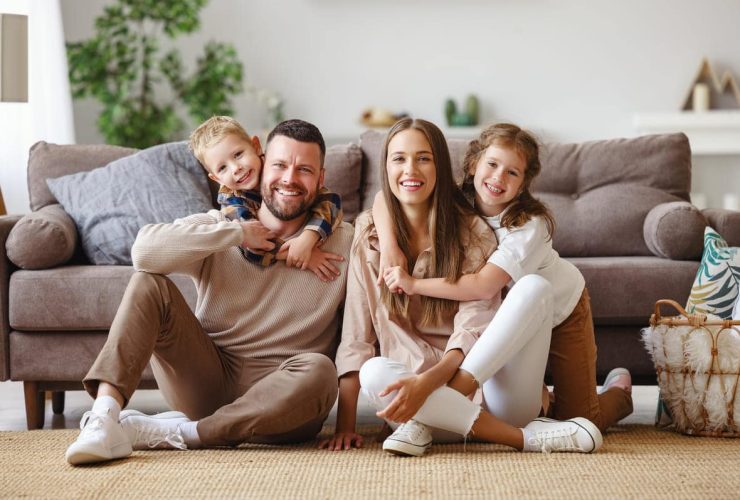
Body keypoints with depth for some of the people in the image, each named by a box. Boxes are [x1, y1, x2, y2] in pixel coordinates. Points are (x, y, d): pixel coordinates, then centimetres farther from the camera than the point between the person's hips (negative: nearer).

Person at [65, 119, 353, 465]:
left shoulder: (344, 243, 0)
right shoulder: (219, 226, 2)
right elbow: (145, 249, -18)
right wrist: (238, 233, -16)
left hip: (278, 395, -1)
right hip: (209, 381, 1)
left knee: (318, 372, -35)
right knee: (149, 284, -16)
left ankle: (170, 433, -27)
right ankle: (104, 418, -32)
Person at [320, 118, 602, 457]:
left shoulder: (472, 232, 2)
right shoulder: (369, 232, 4)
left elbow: (473, 328, -10)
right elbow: (357, 332, -1)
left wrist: (426, 382, -29)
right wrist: (345, 425, -10)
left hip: (486, 388, 1)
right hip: (413, 385, 0)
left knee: (534, 288, -22)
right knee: (374, 374, -34)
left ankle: (426, 423, -27)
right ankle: (525, 437, -28)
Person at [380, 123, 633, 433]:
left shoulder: (529, 224, -34)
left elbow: (484, 286, -43)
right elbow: (385, 198, -22)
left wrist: (414, 284, -42)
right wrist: (391, 250, -38)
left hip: (561, 310, -4)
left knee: (575, 420, -3)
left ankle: (618, 390, 28)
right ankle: (543, 398, 38)